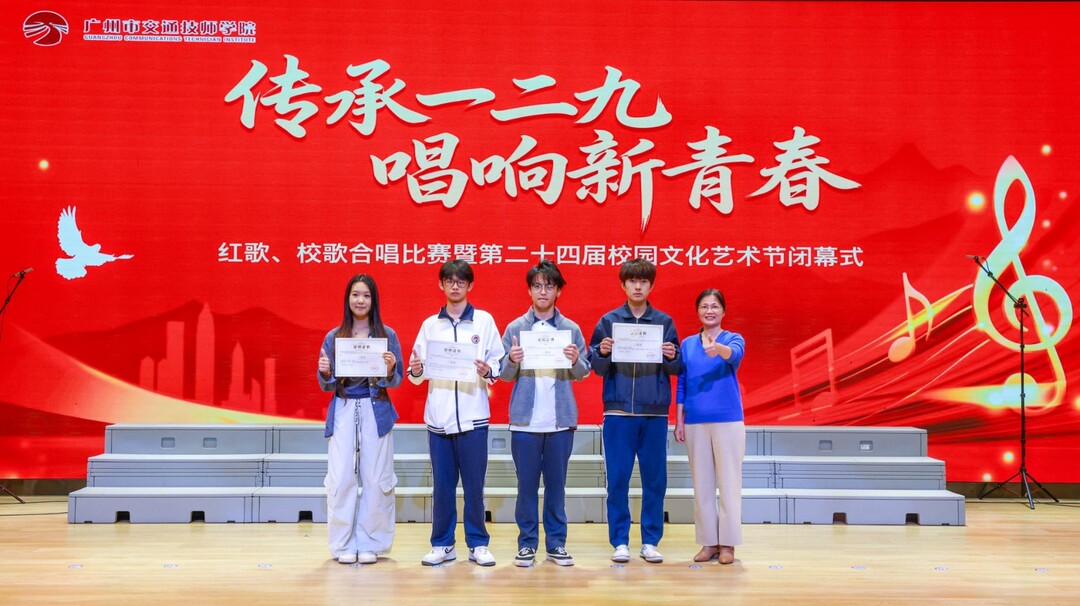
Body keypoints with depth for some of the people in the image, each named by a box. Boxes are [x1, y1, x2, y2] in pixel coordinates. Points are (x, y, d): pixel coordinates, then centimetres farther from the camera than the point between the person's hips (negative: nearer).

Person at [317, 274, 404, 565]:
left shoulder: (387, 335, 4)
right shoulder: (333, 337, 8)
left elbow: (396, 381, 4)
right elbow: (326, 386, 9)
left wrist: (389, 370, -18)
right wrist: (325, 372, -13)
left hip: (376, 412, -1)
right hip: (343, 412, 1)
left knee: (376, 480, -1)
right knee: (341, 480, -4)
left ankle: (370, 543, 11)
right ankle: (343, 544, 7)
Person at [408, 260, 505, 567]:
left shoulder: (484, 321, 5)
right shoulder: (430, 325, 12)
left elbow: (500, 363, 2)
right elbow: (418, 373, 11)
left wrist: (488, 371, -18)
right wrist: (416, 371, -11)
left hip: (472, 416, -2)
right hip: (438, 416, 2)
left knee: (474, 483, 1)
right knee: (442, 483, 6)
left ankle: (478, 543, 12)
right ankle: (442, 544, 15)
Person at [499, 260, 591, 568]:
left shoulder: (571, 329, 5)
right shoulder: (515, 328, 4)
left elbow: (583, 373, 3)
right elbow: (504, 374, 2)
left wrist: (575, 361, -18)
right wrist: (512, 361, -19)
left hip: (561, 420, 1)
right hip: (525, 420, 0)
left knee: (557, 484, 7)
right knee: (527, 484, 5)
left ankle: (556, 543, 15)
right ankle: (527, 543, 13)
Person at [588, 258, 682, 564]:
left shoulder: (664, 322, 7)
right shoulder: (608, 321, 4)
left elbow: (677, 369, 7)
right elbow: (597, 367, 3)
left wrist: (671, 357, -13)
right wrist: (602, 353, -17)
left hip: (655, 413, 1)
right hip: (619, 412, -1)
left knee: (655, 479, 5)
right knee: (618, 479, 0)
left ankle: (650, 541, 14)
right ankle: (620, 541, 10)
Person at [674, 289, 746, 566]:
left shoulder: (733, 339, 2)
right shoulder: (687, 344, 11)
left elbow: (735, 354, -21)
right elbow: (681, 384, 11)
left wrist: (718, 349, -43)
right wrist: (679, 421, 6)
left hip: (727, 420, -3)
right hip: (695, 421, 3)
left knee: (729, 481, -2)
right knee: (701, 483, 6)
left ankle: (727, 543, 5)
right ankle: (708, 542, 14)